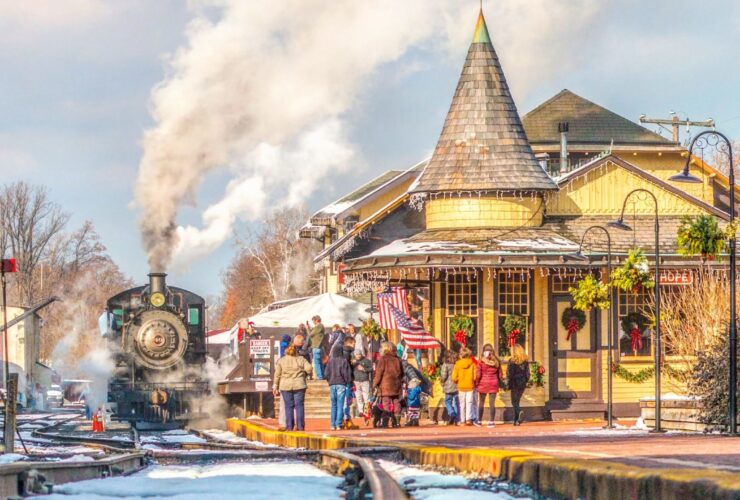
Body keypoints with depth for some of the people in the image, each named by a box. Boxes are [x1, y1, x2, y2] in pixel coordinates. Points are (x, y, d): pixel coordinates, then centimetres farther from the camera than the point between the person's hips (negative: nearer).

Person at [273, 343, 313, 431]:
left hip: (285, 386, 0)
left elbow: (277, 375, 2)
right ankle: (300, 426, -1)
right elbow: (309, 368, -7)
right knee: (299, 405, 2)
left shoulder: (281, 361, 3)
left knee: (288, 406, 4)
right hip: (299, 385, 0)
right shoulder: (301, 359, 2)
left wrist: (275, 387, 7)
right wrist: (304, 376, 12)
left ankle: (289, 426, 1)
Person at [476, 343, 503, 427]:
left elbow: (478, 374, -9)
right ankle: (491, 421, 1)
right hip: (494, 383, 2)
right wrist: (499, 383, 14)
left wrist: (476, 383, 2)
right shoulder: (496, 361, 1)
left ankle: (479, 421, 16)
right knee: (492, 403, 3)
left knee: (481, 403, 10)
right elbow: (500, 374, 4)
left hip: (483, 383, -2)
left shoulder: (481, 361, -8)